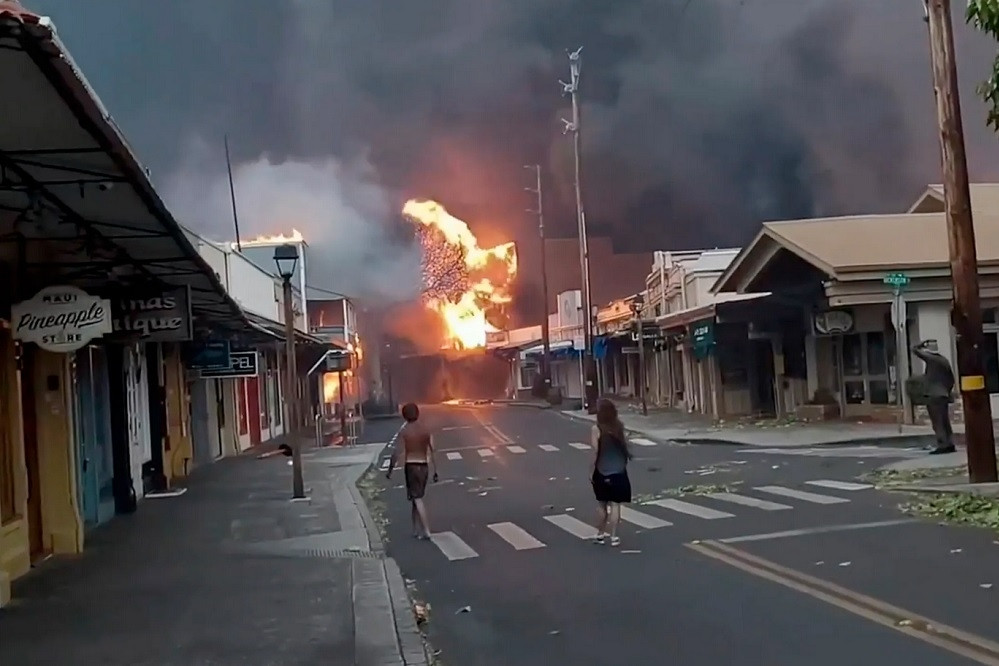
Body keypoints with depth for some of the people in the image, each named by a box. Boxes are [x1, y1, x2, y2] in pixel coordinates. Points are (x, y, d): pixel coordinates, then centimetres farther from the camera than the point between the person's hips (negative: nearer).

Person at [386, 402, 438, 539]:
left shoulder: (404, 431, -7)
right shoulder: (426, 430, 4)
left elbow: (397, 453, -10)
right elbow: (432, 452, 3)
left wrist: (390, 470, -1)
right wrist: (435, 471, 7)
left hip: (410, 466, -4)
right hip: (424, 466, 4)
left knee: (417, 498, -4)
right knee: (417, 497, 15)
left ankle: (426, 531, -12)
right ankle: (416, 529, 18)